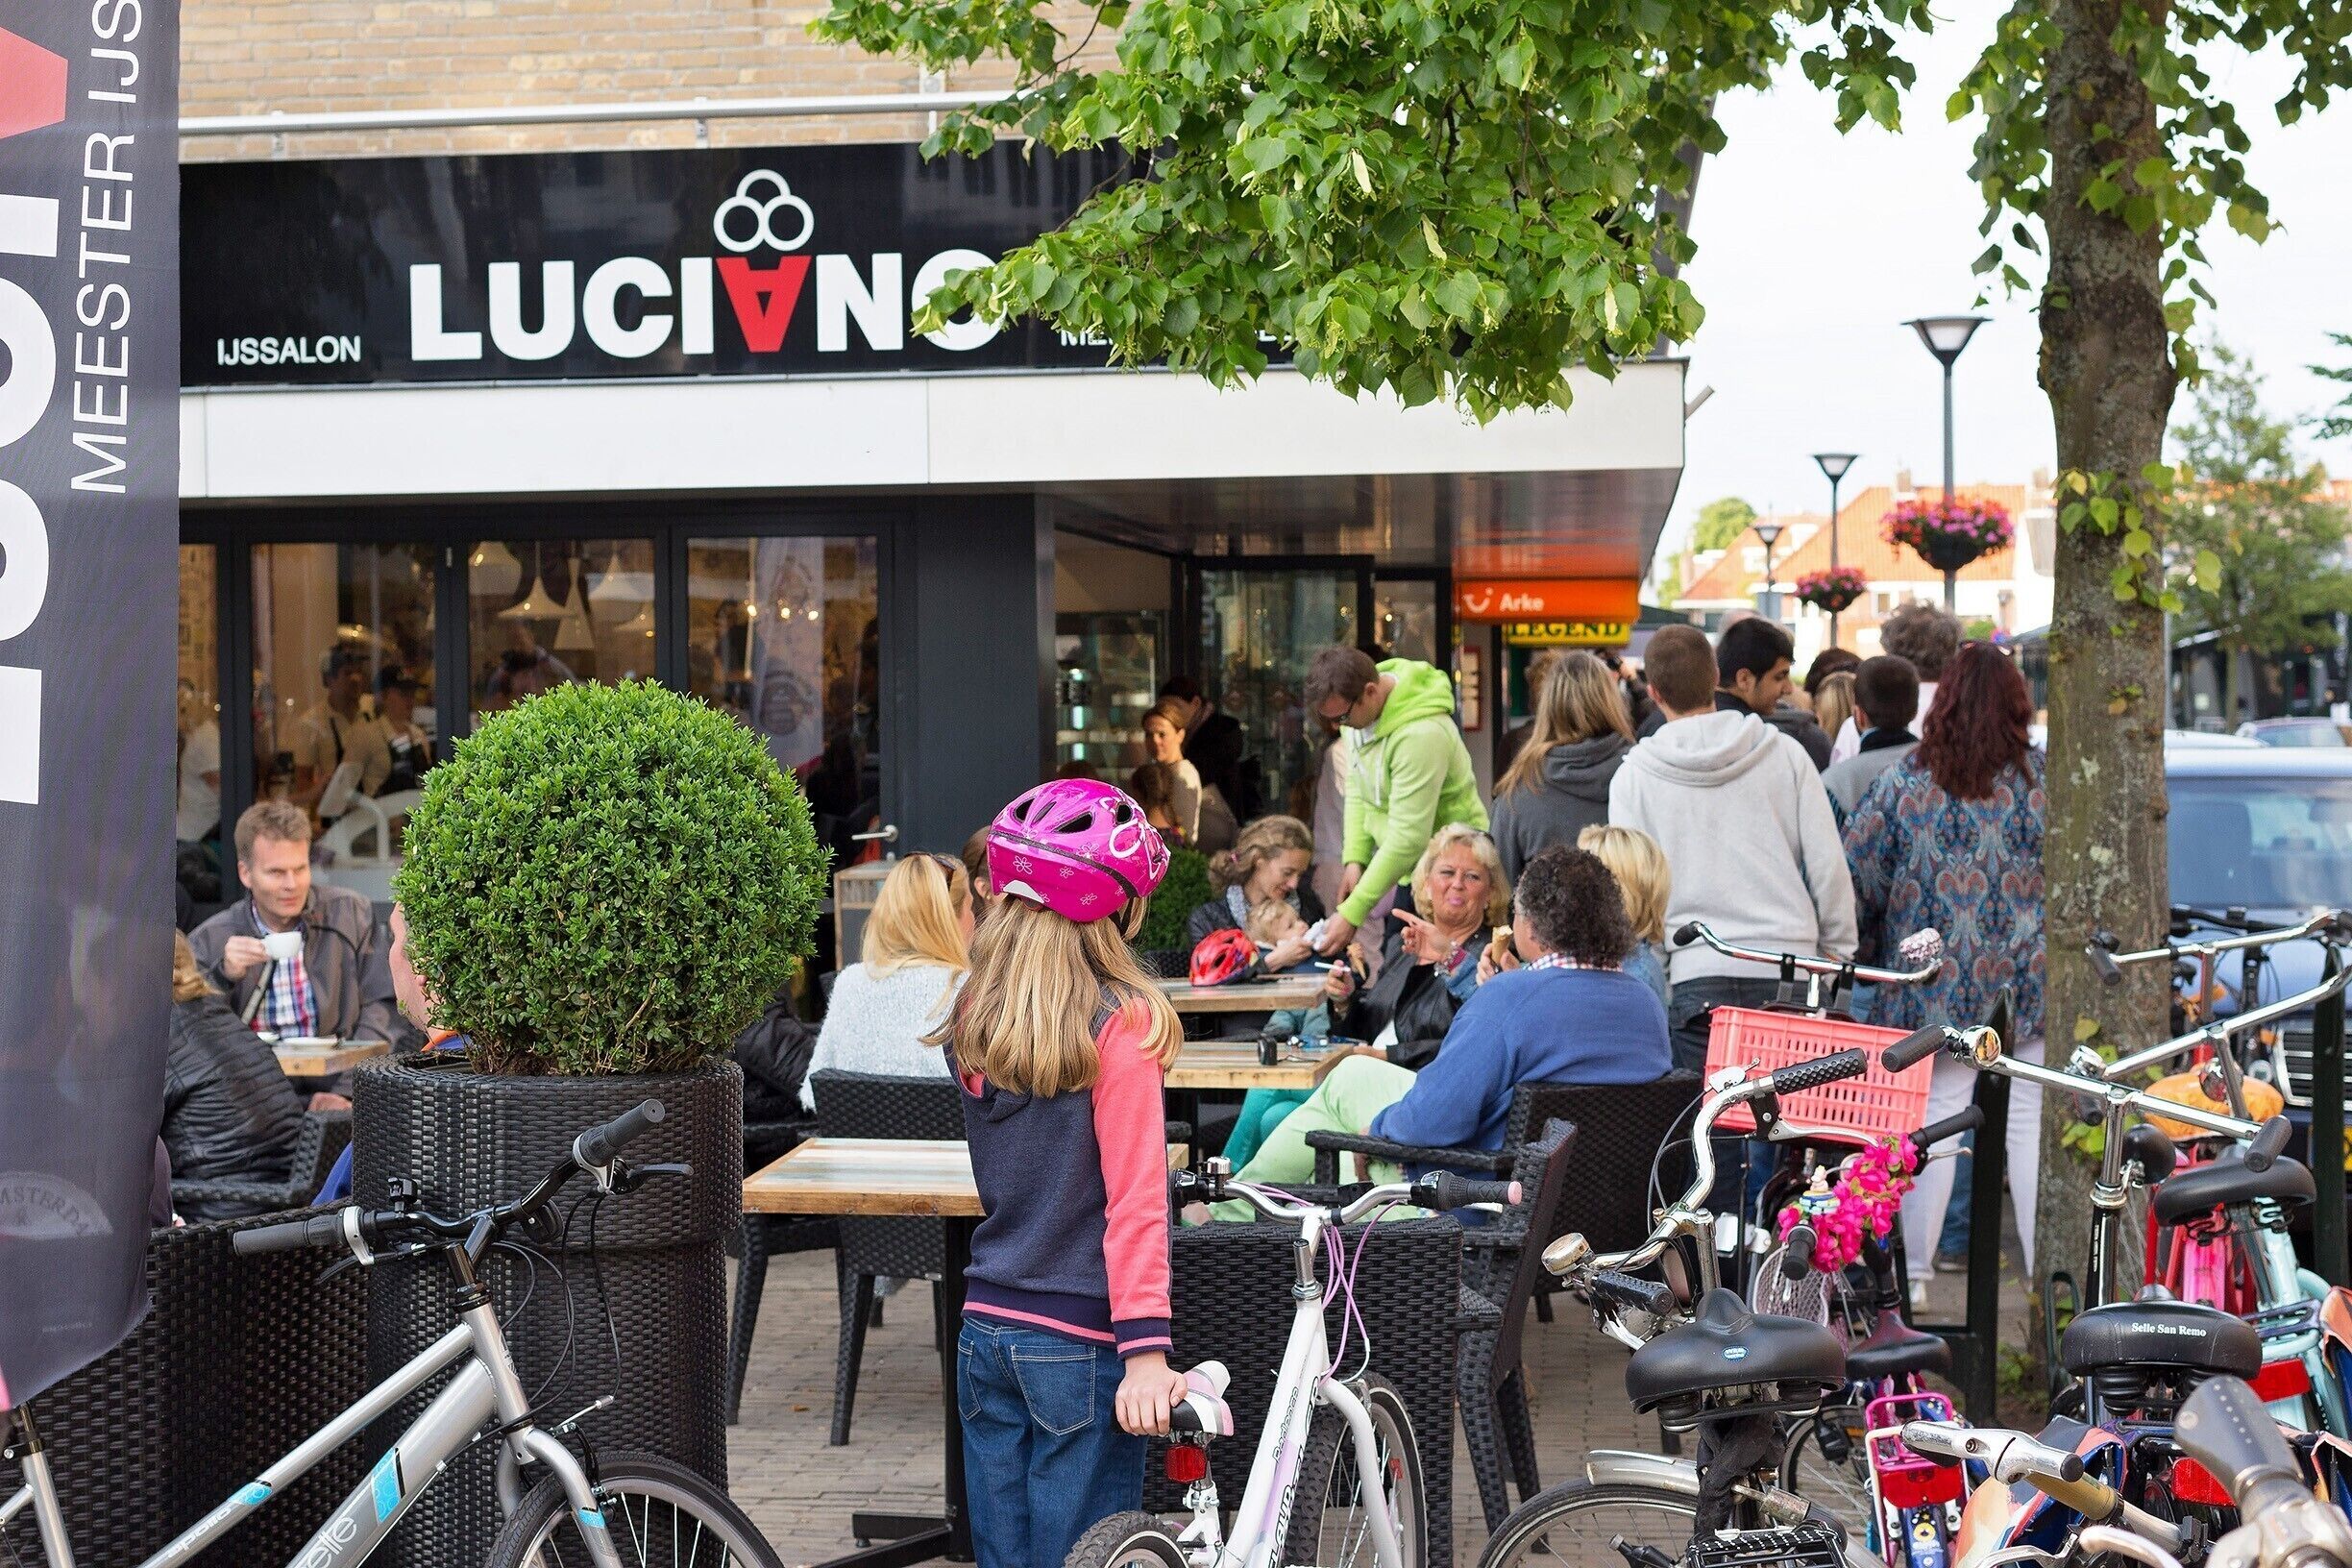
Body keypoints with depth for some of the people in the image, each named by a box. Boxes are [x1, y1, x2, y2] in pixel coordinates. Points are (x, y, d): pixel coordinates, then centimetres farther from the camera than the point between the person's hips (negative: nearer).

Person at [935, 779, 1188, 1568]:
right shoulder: (1118, 1022, -13)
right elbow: (1134, 1201, -18)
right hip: (1079, 1343, -6)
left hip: (986, 1327, 6)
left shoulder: (974, 1022, 5)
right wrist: (1146, 1352, -20)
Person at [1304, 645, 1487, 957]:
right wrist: (1355, 859, -2)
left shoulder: (1420, 735, -30)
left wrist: (1352, 914, -28)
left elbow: (1408, 838, -29)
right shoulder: (1356, 707, -3)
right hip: (1410, 872, 8)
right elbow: (1357, 788, 11)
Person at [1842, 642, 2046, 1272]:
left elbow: (1856, 874, 2)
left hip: (1932, 987, 1)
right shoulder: (2044, 777, -1)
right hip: (2029, 984, 0)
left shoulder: (1903, 780, 0)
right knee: (2031, 1124, 4)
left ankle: (1915, 1269, 5)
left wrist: (1868, 954, 14)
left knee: (1931, 1120, 3)